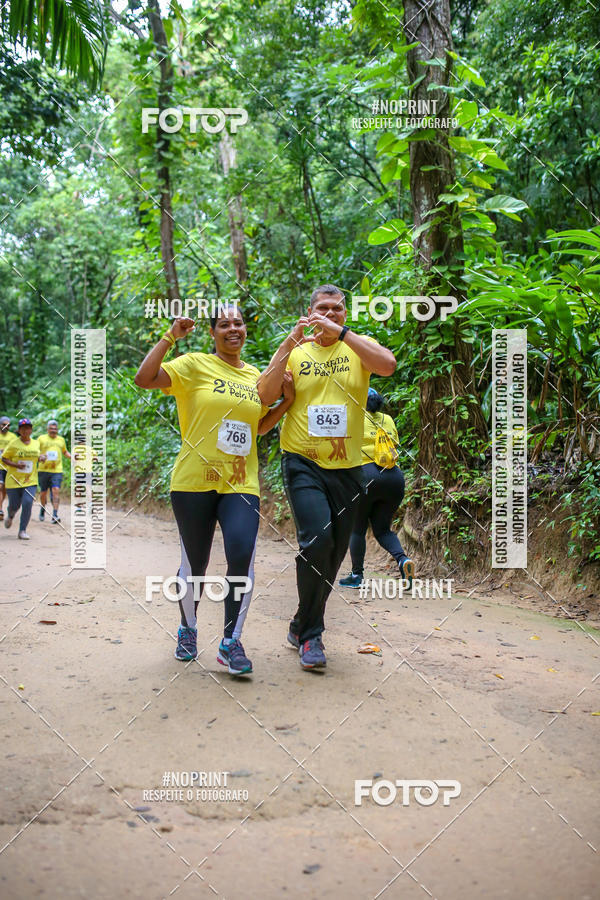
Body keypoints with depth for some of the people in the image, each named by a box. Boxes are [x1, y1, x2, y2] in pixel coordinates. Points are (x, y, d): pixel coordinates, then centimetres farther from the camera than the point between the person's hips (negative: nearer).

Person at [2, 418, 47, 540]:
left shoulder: (36, 443, 6)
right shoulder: (14, 444, -6)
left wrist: (41, 457, 1)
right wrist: (15, 464, -18)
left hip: (30, 480, 2)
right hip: (13, 480, -2)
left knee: (27, 503, -14)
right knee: (14, 506, 7)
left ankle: (22, 531, -1)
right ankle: (10, 517, 45)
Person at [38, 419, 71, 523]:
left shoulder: (61, 439, 13)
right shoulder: (41, 438, 5)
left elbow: (65, 452, 27)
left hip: (57, 470, 1)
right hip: (43, 470, 0)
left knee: (56, 491, -14)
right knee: (43, 492, 9)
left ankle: (55, 515, -16)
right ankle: (42, 510, 35)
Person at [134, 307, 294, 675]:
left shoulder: (255, 376, 14)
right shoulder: (195, 365, -1)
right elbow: (144, 379, -13)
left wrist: (287, 402, 11)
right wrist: (171, 336, -14)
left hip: (241, 483, 3)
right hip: (195, 482, -3)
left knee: (242, 556, -13)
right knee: (195, 562, 9)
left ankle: (231, 643, 3)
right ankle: (188, 629, 35)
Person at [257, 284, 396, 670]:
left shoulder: (359, 347, 5)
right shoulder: (296, 352, 5)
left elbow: (388, 365, -18)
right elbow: (265, 395, -9)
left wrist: (341, 332, -22)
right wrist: (289, 344, -15)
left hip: (347, 466, 2)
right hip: (303, 463, -2)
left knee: (335, 551, 10)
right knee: (317, 539, -20)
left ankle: (303, 625, 31)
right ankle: (311, 632, -2)